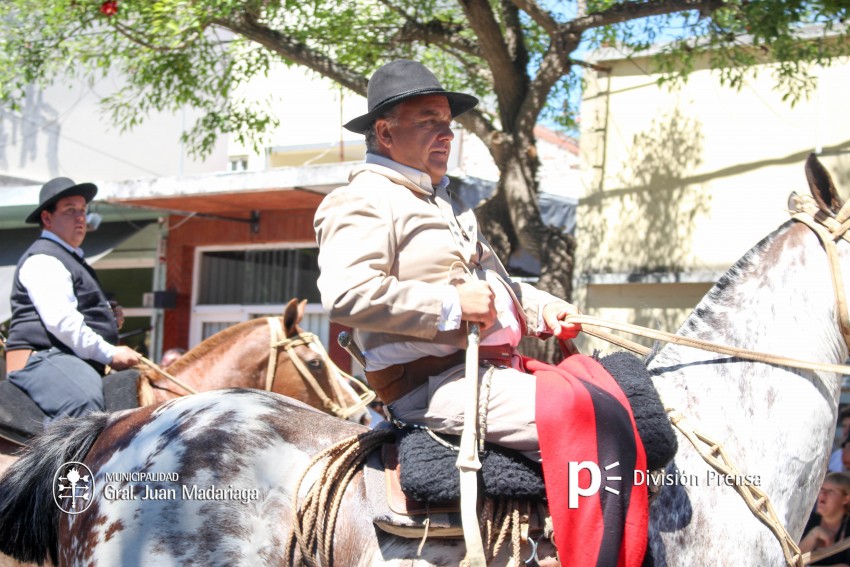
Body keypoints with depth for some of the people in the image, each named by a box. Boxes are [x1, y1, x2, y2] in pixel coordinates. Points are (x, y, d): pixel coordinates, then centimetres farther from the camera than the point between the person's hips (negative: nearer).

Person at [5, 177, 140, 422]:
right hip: (42, 358, -11)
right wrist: (110, 354, -20)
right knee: (84, 401, -38)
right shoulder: (42, 259, -6)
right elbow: (61, 321, -19)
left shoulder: (72, 259, 27)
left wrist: (110, 318, 17)